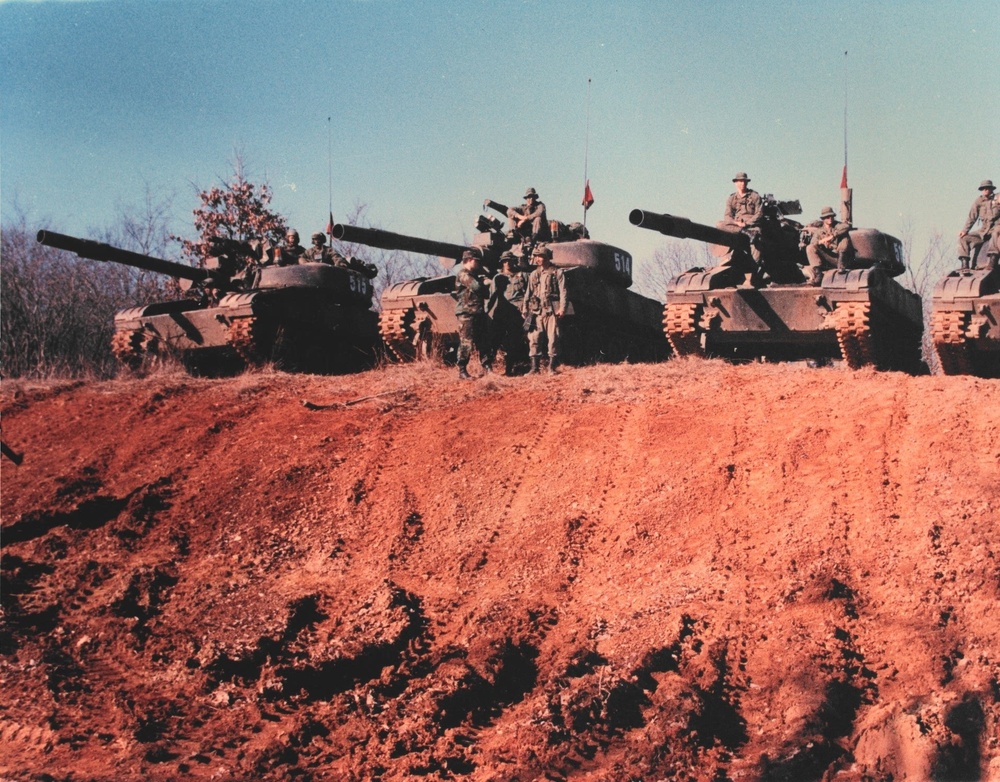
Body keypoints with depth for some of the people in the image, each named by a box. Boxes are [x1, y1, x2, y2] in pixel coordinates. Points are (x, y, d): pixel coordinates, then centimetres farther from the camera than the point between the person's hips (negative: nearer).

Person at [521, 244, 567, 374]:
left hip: (551, 310, -4)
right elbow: (528, 293, 18)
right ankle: (534, 367, 5)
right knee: (533, 339, 0)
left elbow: (563, 292, -2)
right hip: (535, 311, 4)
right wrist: (524, 308, 11)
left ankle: (552, 366, 3)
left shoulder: (557, 273, 3)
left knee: (553, 338, -4)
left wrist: (562, 308, -12)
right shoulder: (533, 275, 15)